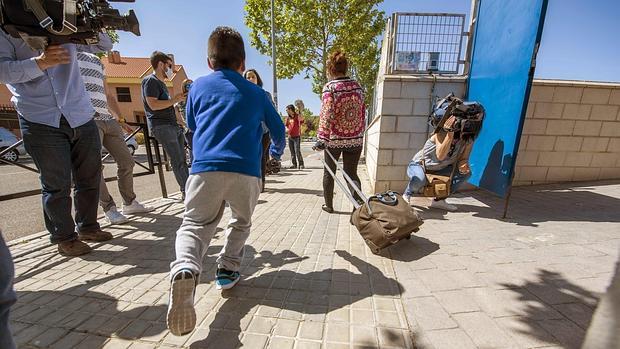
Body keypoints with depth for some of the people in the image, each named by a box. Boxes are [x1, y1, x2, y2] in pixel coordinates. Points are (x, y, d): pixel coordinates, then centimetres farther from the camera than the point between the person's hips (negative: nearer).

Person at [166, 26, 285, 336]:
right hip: (246, 171, 0)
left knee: (194, 225, 5)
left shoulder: (198, 86, 20)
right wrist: (277, 150, 45)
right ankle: (227, 269, 17)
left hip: (205, 168, 0)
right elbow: (278, 129, 25)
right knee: (242, 222, 24)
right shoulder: (257, 93, 18)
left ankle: (185, 269, -23)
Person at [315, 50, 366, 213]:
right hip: (355, 138, 4)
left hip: (335, 139, -3)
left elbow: (326, 116, -16)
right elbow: (362, 112, 10)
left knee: (329, 172, 15)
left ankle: (329, 205, 26)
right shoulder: (357, 86, 6)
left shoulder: (329, 87, -9)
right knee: (351, 173, 12)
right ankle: (359, 203, -4)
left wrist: (321, 139, -14)